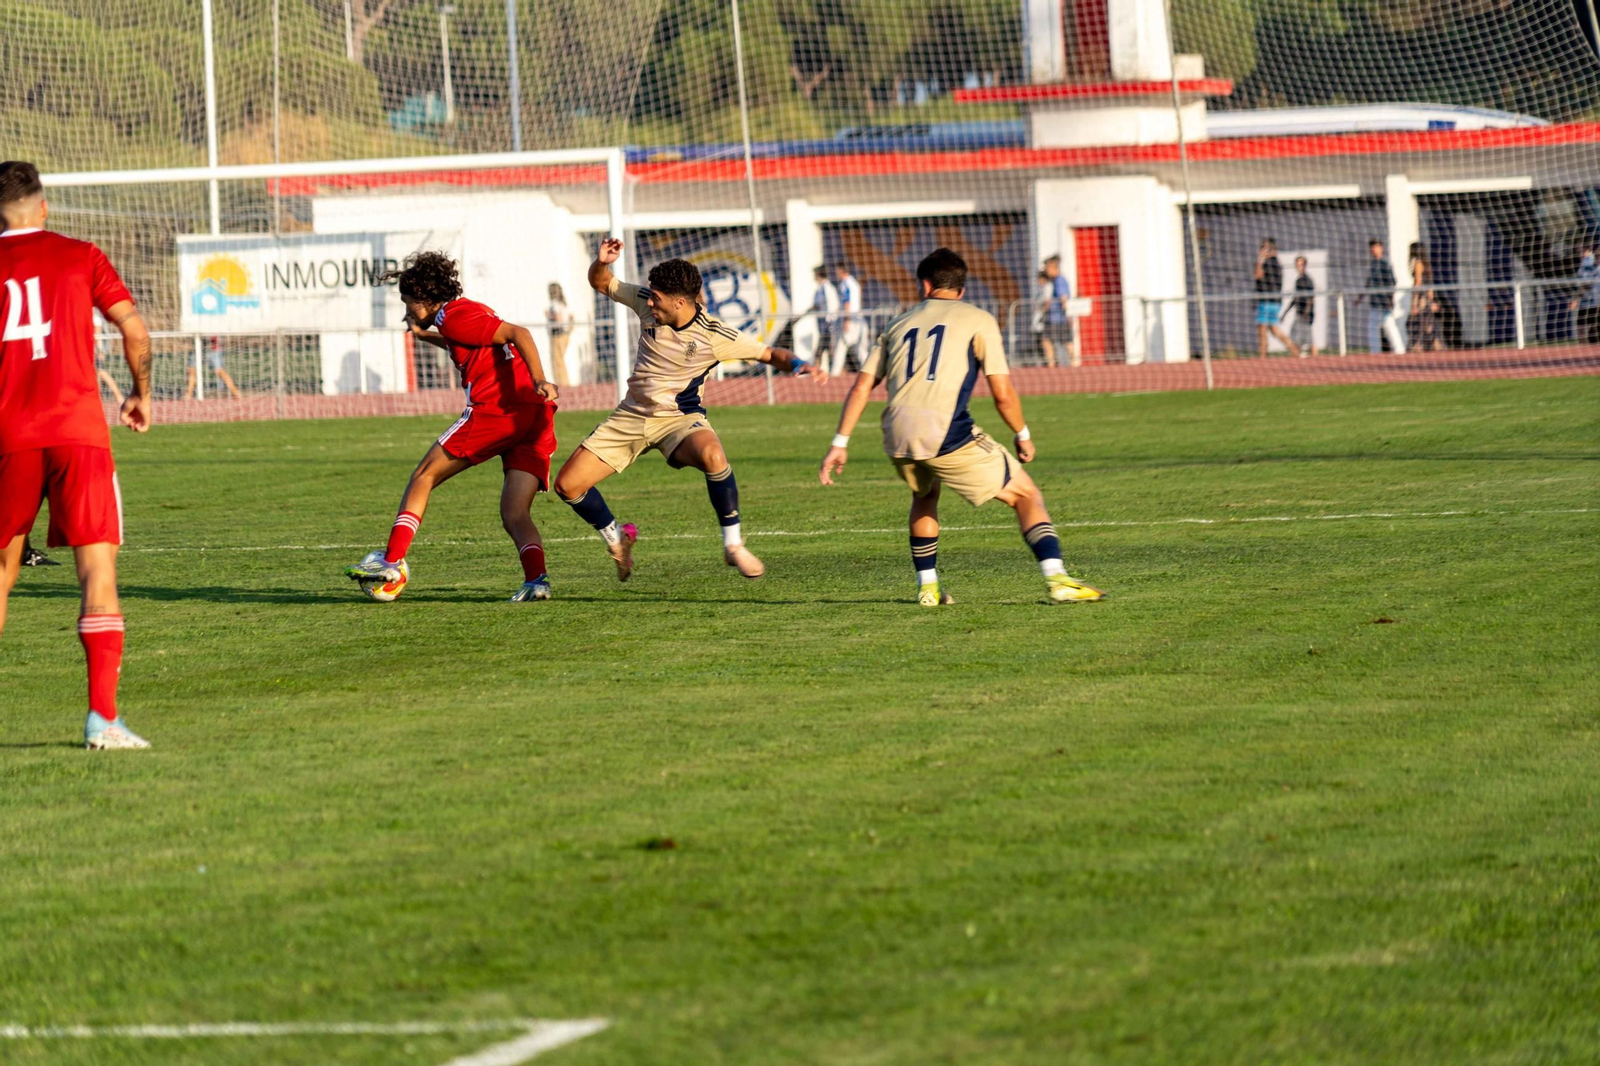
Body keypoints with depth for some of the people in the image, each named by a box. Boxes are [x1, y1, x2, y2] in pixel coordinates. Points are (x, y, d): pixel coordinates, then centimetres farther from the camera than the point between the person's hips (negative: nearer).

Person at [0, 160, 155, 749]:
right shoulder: (80, 257, 6)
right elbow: (134, 329, 2)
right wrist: (141, 393, 18)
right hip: (78, 430, -2)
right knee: (98, 568, -5)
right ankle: (102, 717, -15)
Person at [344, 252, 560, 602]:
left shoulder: (455, 315, -2)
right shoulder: (467, 312, 25)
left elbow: (517, 334, -14)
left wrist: (539, 382, -25)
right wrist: (426, 335, 40)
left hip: (493, 410, -8)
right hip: (536, 419, 8)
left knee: (423, 477, 7)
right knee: (514, 516, 4)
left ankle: (392, 561, 2)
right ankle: (536, 578, -22)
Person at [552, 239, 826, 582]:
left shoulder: (714, 337, -18)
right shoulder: (646, 303, -8)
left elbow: (770, 354, -6)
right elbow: (601, 283, 6)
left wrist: (799, 365, -27)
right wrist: (602, 261, -17)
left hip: (680, 420, -4)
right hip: (631, 417, 4)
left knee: (712, 454, -40)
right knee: (568, 485, -6)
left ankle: (733, 544, -22)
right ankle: (616, 539, 24)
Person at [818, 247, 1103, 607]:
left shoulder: (900, 324, 24)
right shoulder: (978, 320, 11)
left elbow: (862, 386, 17)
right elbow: (1002, 394, 5)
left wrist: (840, 443, 18)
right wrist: (1023, 436, 20)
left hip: (897, 435, 4)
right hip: (947, 435, -4)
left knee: (925, 495, 36)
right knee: (1026, 495, 7)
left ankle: (927, 587, 29)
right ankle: (1057, 580, -10)